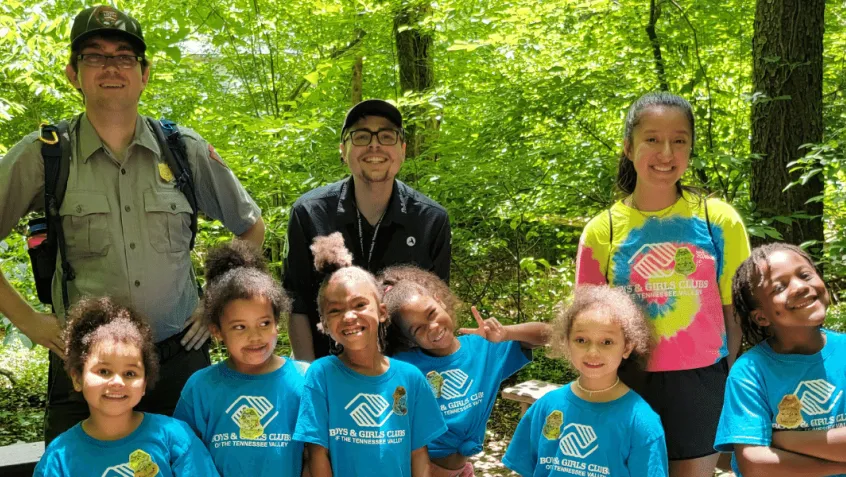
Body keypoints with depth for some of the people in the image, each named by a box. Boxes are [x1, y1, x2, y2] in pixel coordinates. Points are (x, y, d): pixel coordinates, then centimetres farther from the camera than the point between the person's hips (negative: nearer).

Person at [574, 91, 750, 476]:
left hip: (700, 381, 0)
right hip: (628, 385, 0)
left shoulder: (720, 221, -3)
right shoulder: (601, 232, -3)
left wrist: (730, 386, 1)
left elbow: (734, 314, 3)